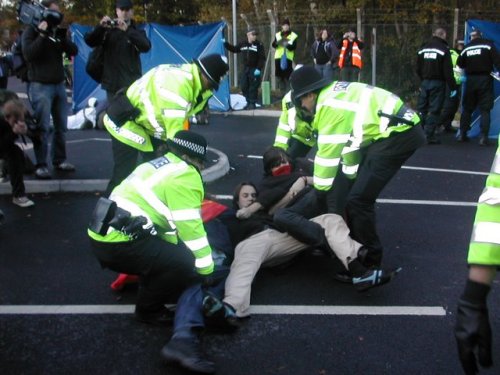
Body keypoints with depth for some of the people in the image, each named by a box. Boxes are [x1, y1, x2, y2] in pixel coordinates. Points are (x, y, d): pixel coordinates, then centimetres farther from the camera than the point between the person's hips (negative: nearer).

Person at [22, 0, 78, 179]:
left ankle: (59, 160, 19)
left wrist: (62, 36, -11)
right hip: (40, 86, -6)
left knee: (61, 126, 9)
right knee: (43, 127, -10)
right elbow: (28, 54, -17)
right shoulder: (31, 31, -2)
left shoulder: (57, 31, 13)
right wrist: (42, 35, -19)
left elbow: (73, 51, 4)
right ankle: (41, 165, -6)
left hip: (59, 84, 6)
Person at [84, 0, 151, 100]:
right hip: (112, 83, 2)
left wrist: (127, 30, -28)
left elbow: (146, 47, -16)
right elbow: (89, 41, -5)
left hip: (132, 84, -2)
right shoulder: (108, 31, 8)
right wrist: (100, 27, -23)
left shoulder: (137, 32, 5)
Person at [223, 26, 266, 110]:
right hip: (245, 69, 5)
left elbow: (262, 58, -9)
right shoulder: (242, 44, 6)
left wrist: (259, 68, -18)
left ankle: (252, 103, 6)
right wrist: (225, 44, 14)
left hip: (254, 69, -5)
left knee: (253, 87, -4)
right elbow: (234, 49, 20)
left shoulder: (259, 45, -7)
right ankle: (248, 102, 20)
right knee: (244, 86, 7)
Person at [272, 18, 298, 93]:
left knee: (288, 76, -6)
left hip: (288, 58, -3)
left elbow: (294, 47, -5)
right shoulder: (277, 35, 12)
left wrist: (288, 45, -24)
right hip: (278, 57, 3)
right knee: (279, 75, 4)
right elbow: (273, 45, 3)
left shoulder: (293, 36, 4)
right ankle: (282, 91, 13)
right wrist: (277, 43, -19)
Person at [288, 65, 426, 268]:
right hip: (398, 128, 11)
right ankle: (355, 244, 34)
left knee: (358, 199, -11)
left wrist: (320, 189, 0)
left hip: (400, 134, -11)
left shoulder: (329, 105, -16)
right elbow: (348, 138, 19)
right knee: (351, 187, 20)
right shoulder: (334, 93, 13)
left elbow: (327, 152, -12)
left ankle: (370, 261, 4)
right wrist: (349, 175, 23)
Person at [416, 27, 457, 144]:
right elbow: (448, 71, -12)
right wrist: (453, 87, -8)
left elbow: (418, 68, 14)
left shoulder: (423, 48, 10)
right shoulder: (444, 49, -8)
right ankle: (430, 135, -4)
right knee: (434, 110, -2)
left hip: (424, 82, 5)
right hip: (438, 83, -5)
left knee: (421, 108, 11)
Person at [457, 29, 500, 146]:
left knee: (467, 108, 13)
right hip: (485, 79, -3)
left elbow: (460, 64, 13)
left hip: (471, 80, 3)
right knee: (485, 110, -1)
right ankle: (483, 137, -7)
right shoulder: (488, 45, -3)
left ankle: (462, 134, 15)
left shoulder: (466, 48, 8)